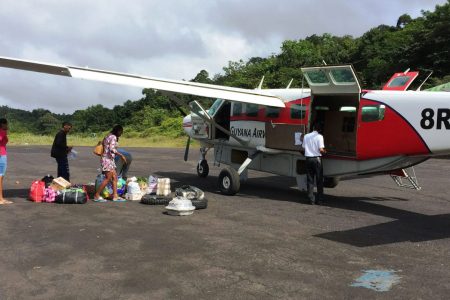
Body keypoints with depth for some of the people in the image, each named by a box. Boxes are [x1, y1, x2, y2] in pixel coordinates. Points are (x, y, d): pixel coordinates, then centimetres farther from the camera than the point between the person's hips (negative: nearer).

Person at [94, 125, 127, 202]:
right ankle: (96, 196, 0)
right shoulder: (113, 137, -13)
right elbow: (112, 149, -26)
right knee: (108, 179, -6)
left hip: (110, 160, 10)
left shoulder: (108, 136, 16)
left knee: (114, 177, 9)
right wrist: (121, 155, -23)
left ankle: (115, 196, 9)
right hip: (108, 159, -10)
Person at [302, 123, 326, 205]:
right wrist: (325, 152, 7)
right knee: (319, 180, 5)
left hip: (308, 159, 4)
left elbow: (304, 147, 8)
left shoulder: (306, 136, 7)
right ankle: (319, 199, 6)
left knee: (310, 180, 8)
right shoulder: (319, 136, -7)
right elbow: (321, 149, -14)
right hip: (317, 159, -4)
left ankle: (311, 199, 8)